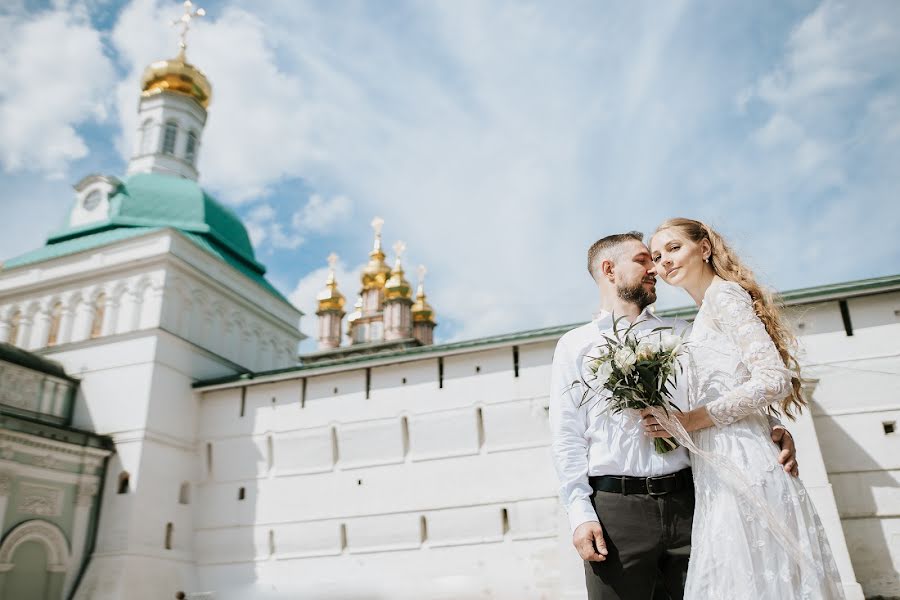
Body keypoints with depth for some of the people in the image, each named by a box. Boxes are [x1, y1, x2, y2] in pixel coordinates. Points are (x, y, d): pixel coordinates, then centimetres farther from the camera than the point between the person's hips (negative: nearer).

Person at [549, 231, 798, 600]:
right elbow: (568, 437, 2)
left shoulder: (680, 335, 17)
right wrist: (581, 514, -7)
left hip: (687, 500, 2)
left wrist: (771, 430, -7)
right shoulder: (575, 345, 9)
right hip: (615, 508, -2)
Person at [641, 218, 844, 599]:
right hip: (722, 477, 9)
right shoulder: (708, 313, 23)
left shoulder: (723, 294, -3)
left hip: (741, 469, -9)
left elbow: (774, 380, -14)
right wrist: (672, 425, 13)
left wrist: (690, 420, -14)